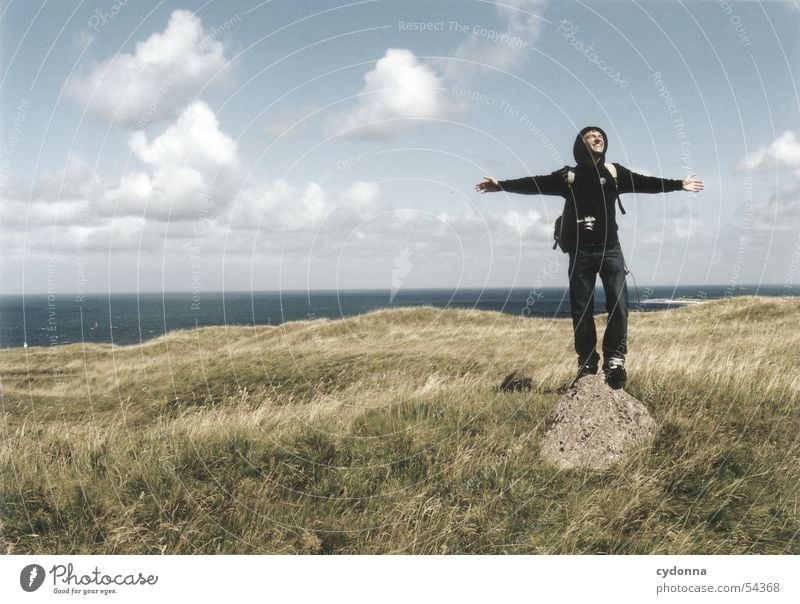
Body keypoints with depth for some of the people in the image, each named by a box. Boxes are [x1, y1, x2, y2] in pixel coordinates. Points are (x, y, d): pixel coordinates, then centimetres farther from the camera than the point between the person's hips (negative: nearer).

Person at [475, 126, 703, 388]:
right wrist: (501, 185, -4)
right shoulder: (568, 175, 6)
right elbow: (535, 184, 2)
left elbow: (644, 183, 5)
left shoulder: (615, 172, 10)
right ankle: (587, 364, 13)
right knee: (581, 311, 2)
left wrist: (679, 184, -2)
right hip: (580, 252, 0)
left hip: (609, 249, 1)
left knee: (619, 306, -10)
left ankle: (614, 361, 3)